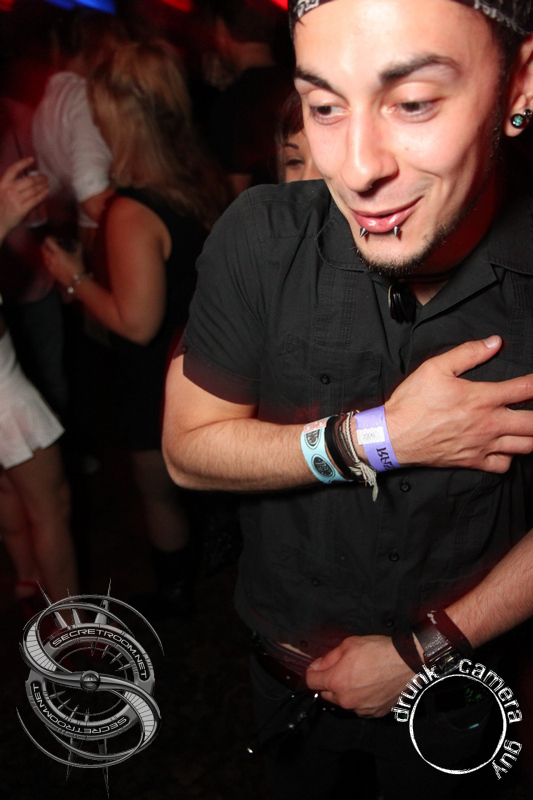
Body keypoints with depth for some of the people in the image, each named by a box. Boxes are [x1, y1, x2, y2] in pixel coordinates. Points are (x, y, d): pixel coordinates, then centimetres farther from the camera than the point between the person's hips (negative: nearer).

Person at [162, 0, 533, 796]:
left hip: (458, 667, 0)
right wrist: (379, 437, -28)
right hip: (290, 658, 1)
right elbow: (189, 449, -17)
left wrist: (427, 648, -15)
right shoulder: (261, 238, -24)